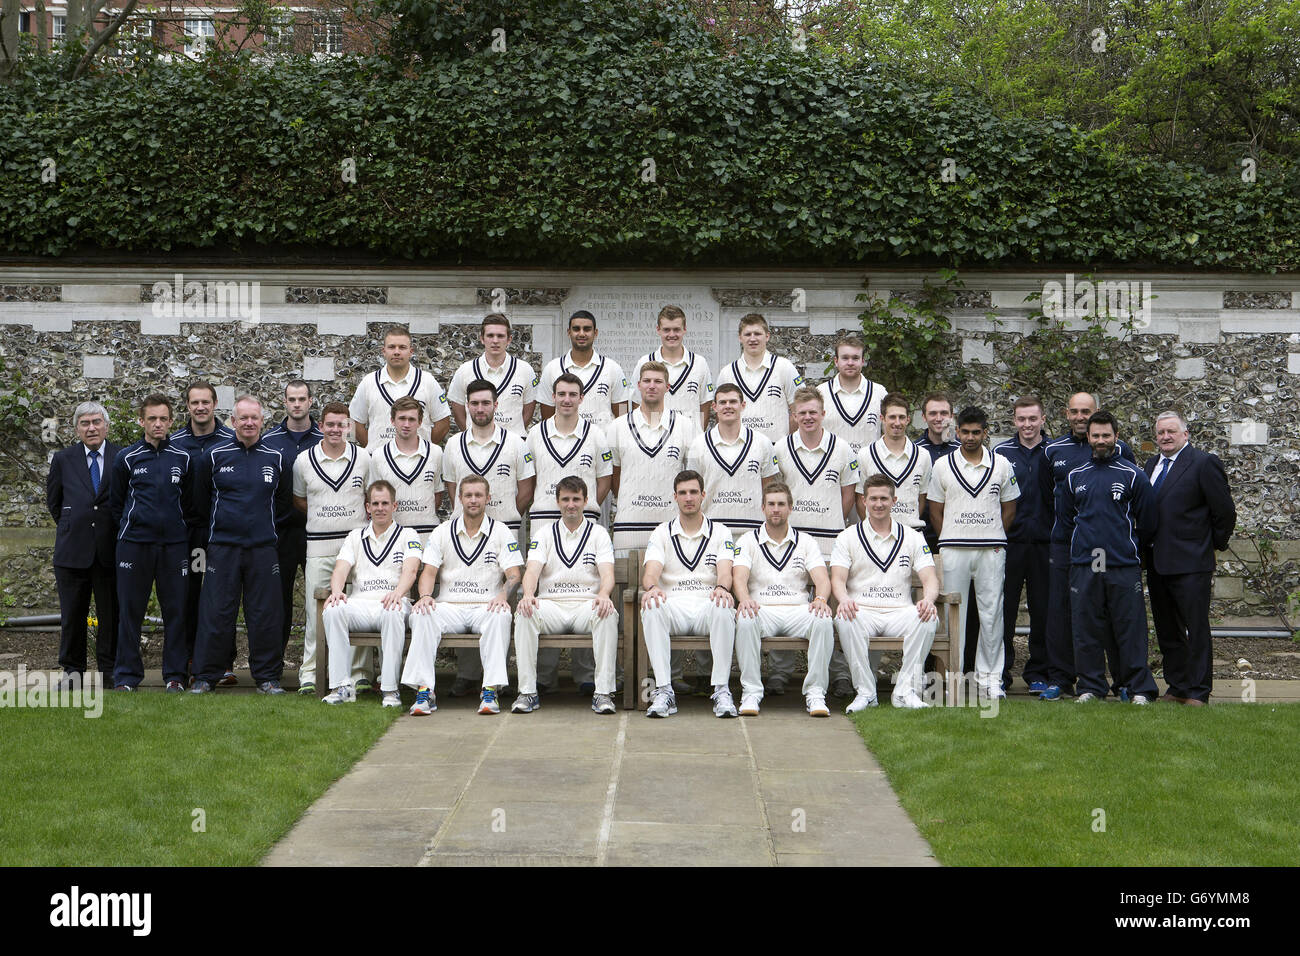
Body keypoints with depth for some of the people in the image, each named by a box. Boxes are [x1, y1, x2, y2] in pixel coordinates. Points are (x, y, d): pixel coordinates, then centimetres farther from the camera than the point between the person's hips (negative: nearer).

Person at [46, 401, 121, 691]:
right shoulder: (63, 459, 6)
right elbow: (53, 501, 16)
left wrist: (120, 532, 4)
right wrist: (71, 527, 14)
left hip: (110, 550, -1)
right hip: (73, 549, 1)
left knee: (111, 614, 4)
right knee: (72, 614, 6)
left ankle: (109, 669, 14)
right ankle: (72, 670, 17)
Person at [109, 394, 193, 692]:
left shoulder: (183, 459, 7)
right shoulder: (127, 458, 4)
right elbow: (117, 503, 12)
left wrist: (178, 530, 11)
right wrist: (127, 529, 10)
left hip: (174, 544, 1)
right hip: (134, 543, -1)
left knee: (176, 609, 1)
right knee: (130, 609, 2)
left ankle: (176, 675, 9)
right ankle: (127, 676, 9)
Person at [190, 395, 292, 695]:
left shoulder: (275, 458, 5)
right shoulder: (215, 456, 2)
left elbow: (284, 498, 18)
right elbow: (200, 498, 12)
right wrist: (221, 522, 12)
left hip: (263, 547, 1)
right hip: (223, 546, -1)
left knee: (265, 614, 2)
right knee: (215, 614, -1)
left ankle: (267, 677, 11)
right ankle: (205, 676, 8)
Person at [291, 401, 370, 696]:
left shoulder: (363, 458, 6)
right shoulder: (304, 461, 5)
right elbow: (298, 500, 17)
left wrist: (364, 522, 3)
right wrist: (323, 517, 7)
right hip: (318, 545, 0)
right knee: (316, 610, -1)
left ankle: (356, 672, 7)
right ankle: (309, 674, 6)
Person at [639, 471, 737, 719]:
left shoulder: (720, 531, 13)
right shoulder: (662, 533, 14)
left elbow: (725, 569, -4)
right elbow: (652, 569, -4)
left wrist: (722, 587, -30)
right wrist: (651, 587, -30)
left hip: (707, 605, 0)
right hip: (673, 605, 0)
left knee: (723, 609, -37)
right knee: (651, 608, -35)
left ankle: (721, 691, -31)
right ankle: (664, 691, -33)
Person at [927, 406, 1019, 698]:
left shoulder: (1001, 465, 7)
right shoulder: (943, 465, 5)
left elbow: (1009, 508, 12)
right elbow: (935, 510, 8)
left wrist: (994, 539, 6)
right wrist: (950, 542, 3)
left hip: (991, 550, 0)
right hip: (953, 550, 0)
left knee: (991, 613, 1)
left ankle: (990, 677, 8)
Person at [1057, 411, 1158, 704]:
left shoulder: (1133, 475, 1)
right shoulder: (1074, 477, 9)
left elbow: (1147, 521, 6)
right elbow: (1064, 517, 20)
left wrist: (1131, 549, 10)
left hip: (1123, 565, -3)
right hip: (1083, 566, 3)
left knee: (1130, 627, -2)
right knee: (1086, 628, 4)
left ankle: (1139, 688, 4)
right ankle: (1091, 686, 12)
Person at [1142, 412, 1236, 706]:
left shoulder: (1204, 463, -7)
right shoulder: (1150, 465, 14)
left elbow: (1225, 512, -5)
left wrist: (1214, 545, 2)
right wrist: (1147, 552, 11)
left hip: (1190, 563, -7)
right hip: (1157, 563, 7)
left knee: (1196, 629, -2)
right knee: (1167, 632, 12)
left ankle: (1198, 692, 3)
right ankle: (1177, 687, 21)